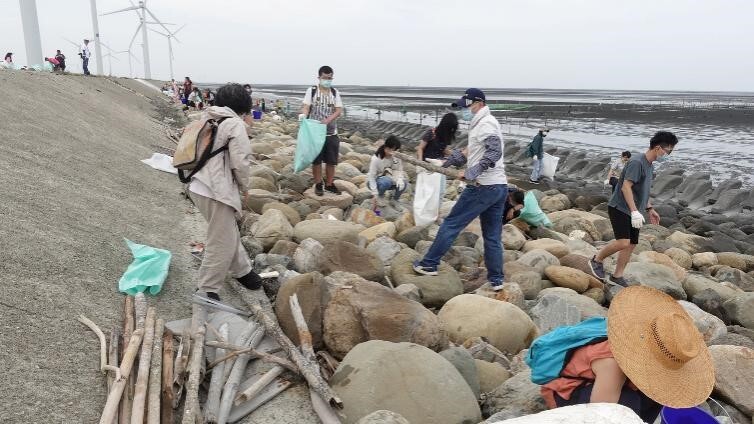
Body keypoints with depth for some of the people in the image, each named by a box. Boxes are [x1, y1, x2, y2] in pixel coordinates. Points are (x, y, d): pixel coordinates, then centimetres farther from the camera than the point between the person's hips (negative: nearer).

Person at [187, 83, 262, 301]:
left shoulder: (209, 120, 13)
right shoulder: (235, 124, -11)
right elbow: (241, 163, -14)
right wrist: (244, 187, 3)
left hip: (199, 186, 9)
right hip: (216, 192, -9)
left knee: (229, 233, 24)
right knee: (221, 243, 1)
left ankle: (242, 270, 40)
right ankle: (206, 290, 11)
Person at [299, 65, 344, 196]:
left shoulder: (335, 92, 7)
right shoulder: (311, 91, 0)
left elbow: (338, 110, -2)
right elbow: (306, 107, -8)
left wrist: (328, 119, -20)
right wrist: (303, 115, -31)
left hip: (331, 132, 3)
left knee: (331, 161, 8)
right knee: (316, 160, 4)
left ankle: (329, 184, 22)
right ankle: (318, 184, 17)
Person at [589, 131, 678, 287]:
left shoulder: (649, 165, 13)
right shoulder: (637, 162, -17)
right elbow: (626, 187, -24)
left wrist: (649, 209, 25)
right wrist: (635, 212, -29)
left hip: (633, 212, 10)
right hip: (620, 208, -10)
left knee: (632, 244, 7)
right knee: (623, 242, -20)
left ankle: (617, 277, 16)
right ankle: (597, 260, 2)